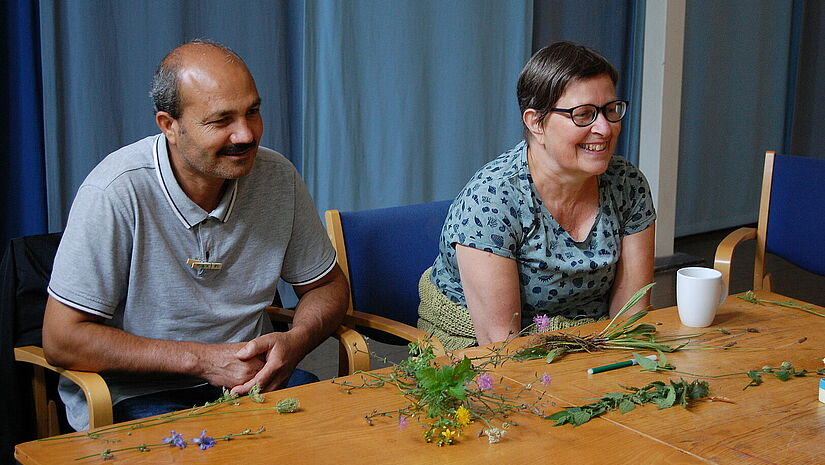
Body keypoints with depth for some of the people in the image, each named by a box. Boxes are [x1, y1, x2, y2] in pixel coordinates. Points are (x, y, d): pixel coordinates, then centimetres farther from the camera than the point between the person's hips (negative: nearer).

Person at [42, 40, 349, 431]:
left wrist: (295, 341, -13)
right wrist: (201, 359, -20)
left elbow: (328, 285, 11)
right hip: (137, 395, -5)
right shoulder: (118, 190, -18)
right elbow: (62, 340, -16)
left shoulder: (277, 176, -3)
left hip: (252, 378, 5)